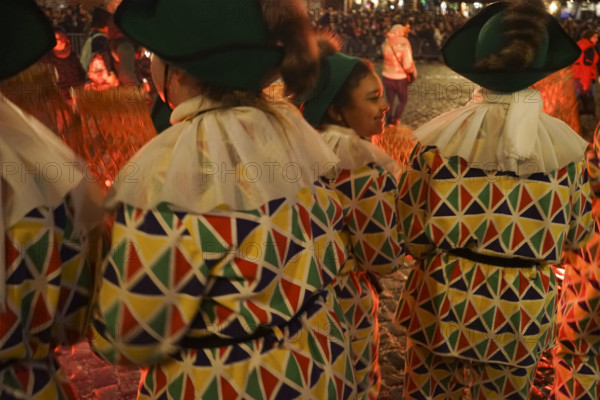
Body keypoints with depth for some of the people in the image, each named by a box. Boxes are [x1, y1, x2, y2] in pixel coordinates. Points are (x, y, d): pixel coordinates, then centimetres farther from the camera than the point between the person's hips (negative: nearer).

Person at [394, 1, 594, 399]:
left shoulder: (439, 138, -14)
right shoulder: (566, 147, -10)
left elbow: (411, 230, -6)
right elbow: (577, 234, 3)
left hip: (444, 301, 0)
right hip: (522, 310, 1)